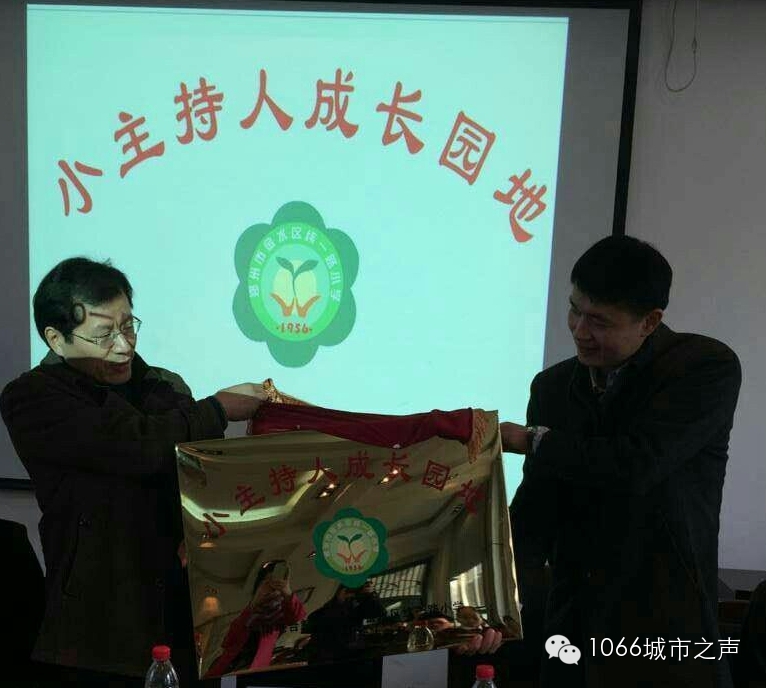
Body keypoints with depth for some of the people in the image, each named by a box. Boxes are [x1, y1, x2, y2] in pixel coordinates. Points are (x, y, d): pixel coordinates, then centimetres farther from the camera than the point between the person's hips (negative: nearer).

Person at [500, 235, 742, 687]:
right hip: (570, 624, 5)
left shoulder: (709, 367, -12)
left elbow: (636, 466, -24)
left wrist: (533, 441, -13)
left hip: (663, 627, -4)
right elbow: (536, 507, 3)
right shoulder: (553, 386, 4)